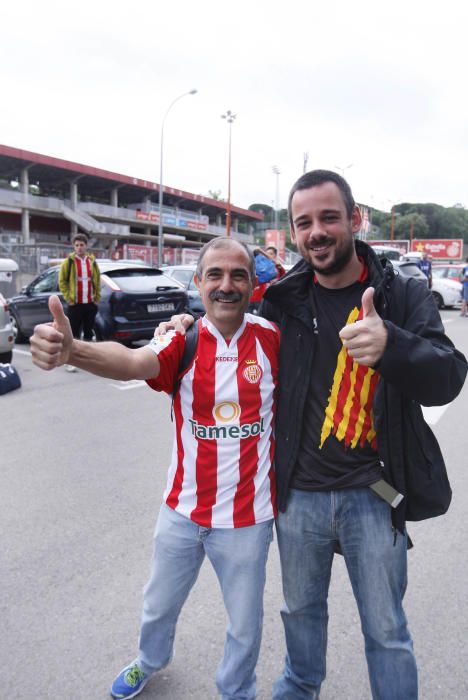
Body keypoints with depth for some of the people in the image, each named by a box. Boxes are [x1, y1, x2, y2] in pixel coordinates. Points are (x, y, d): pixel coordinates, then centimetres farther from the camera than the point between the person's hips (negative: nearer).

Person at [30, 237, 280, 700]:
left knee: (245, 624, 18)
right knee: (160, 604, 25)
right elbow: (133, 363, -32)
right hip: (182, 508, 2)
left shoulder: (271, 338, -11)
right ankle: (150, 661, 59)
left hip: (246, 515, -1)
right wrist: (71, 349, -52)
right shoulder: (183, 340, -13)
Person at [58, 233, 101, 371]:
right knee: (73, 334, -1)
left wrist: (97, 297, 7)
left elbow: (97, 280, 14)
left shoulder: (92, 261, 9)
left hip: (90, 303, 4)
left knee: (88, 332, 11)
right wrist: (68, 297, -6)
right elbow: (62, 281, 0)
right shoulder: (69, 262, -2)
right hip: (75, 304, -3)